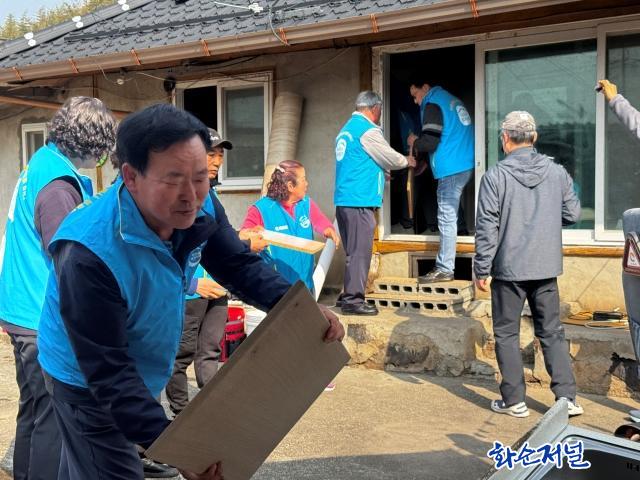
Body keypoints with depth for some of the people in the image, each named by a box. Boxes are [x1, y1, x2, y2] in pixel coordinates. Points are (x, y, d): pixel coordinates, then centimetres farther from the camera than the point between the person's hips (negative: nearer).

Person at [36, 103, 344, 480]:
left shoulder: (201, 209, -18)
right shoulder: (88, 255, -39)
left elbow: (240, 266, -7)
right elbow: (106, 371, -36)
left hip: (144, 374, 7)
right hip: (89, 382, -6)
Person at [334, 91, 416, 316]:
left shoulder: (346, 129, 19)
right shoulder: (368, 130, -9)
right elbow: (390, 159, -3)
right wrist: (407, 161, 17)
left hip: (343, 200, 9)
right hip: (360, 200, -9)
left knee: (353, 250, 15)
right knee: (360, 251, -6)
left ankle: (348, 295, 20)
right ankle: (353, 300, -4)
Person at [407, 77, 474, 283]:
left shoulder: (432, 105, -8)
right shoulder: (451, 100, 20)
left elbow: (430, 142, -16)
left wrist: (415, 142, 5)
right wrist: (419, 149, 23)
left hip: (451, 169, -10)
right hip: (466, 166, 10)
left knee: (447, 218, -7)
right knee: (449, 217, 15)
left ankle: (444, 270, -5)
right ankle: (444, 266, 19)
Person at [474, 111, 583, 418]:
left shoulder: (495, 176, -11)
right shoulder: (557, 172, 0)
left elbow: (487, 227, -11)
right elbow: (573, 214, 7)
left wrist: (482, 269, -5)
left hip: (509, 269, -3)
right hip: (546, 268, 4)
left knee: (507, 334, 9)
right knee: (552, 332, 14)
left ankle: (513, 400, 14)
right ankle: (567, 397, 12)